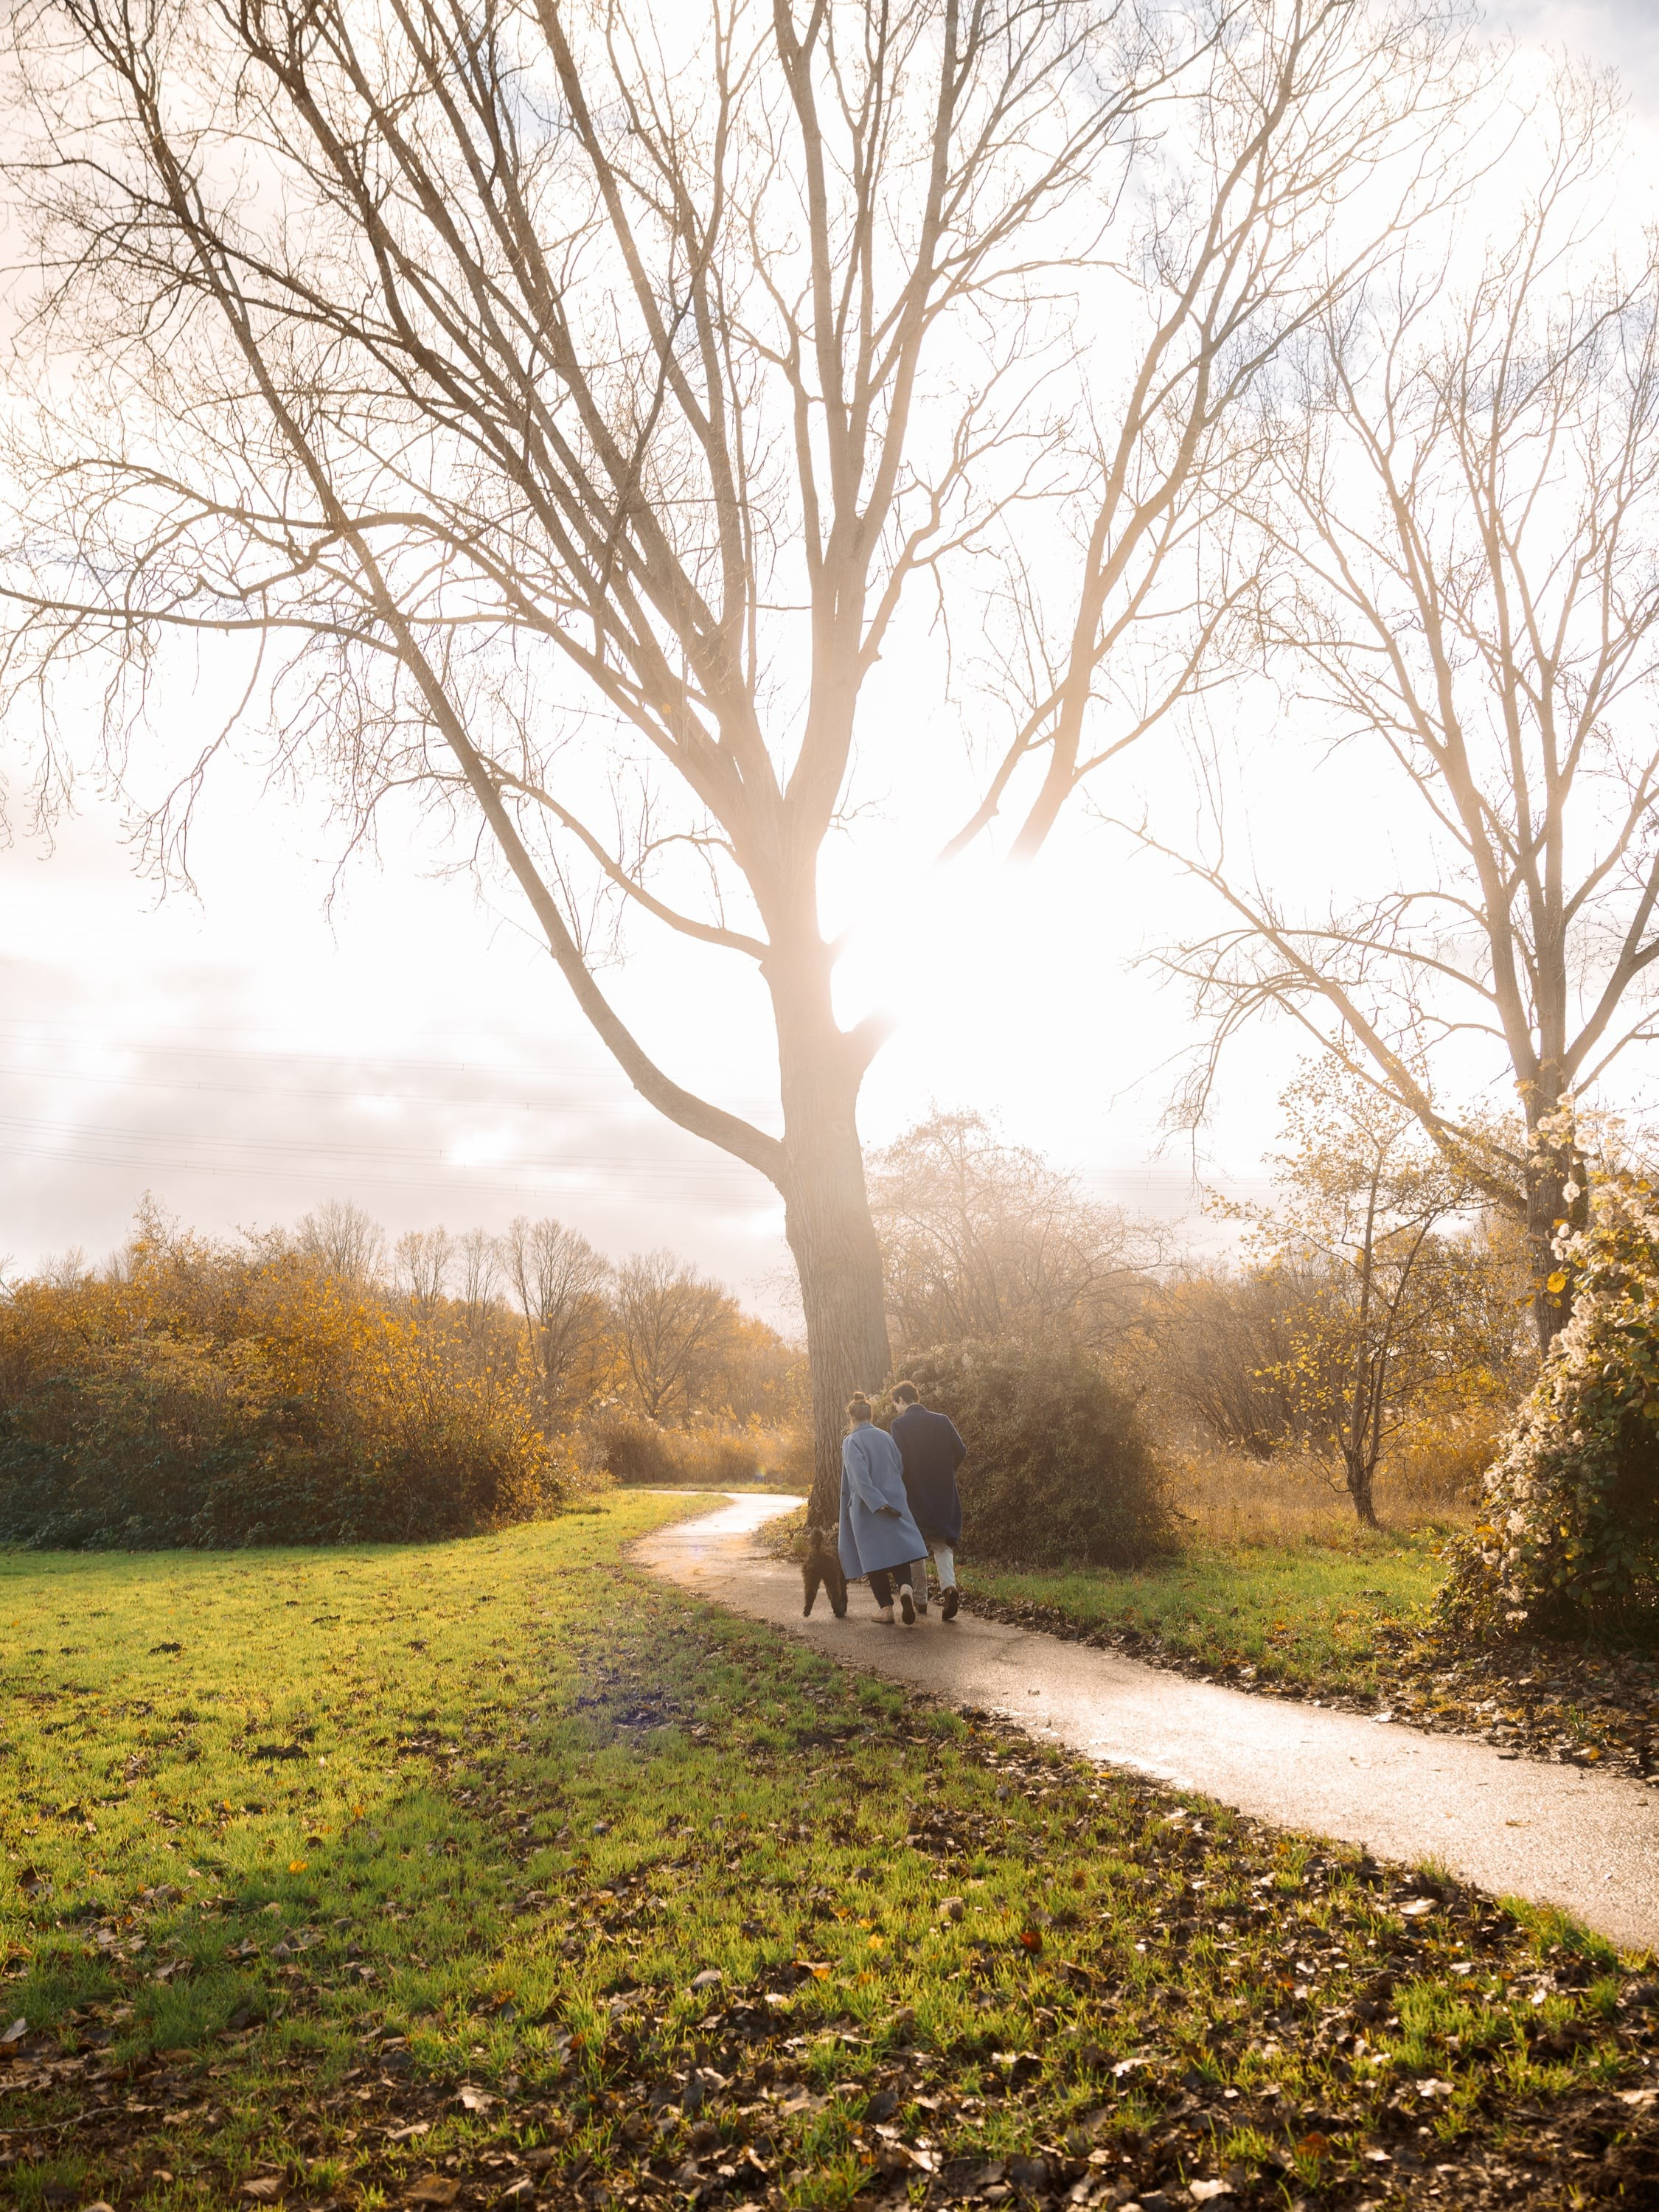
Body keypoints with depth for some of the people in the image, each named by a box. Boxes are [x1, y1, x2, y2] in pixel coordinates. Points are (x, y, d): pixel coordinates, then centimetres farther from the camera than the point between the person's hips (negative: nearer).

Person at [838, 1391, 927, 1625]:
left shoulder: (851, 1442, -8)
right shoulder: (886, 1437, 6)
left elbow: (859, 1476, -19)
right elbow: (901, 1469, 11)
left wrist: (878, 1504, -20)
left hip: (867, 1509, -3)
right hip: (894, 1502, 3)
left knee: (874, 1555, 6)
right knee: (898, 1550, 5)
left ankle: (886, 1607, 5)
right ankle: (906, 1587, -22)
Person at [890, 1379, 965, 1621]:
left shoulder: (900, 1424, -9)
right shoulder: (942, 1420, 2)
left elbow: (899, 1460, -18)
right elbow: (961, 1451, -2)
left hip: (914, 1495, -3)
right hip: (943, 1494, 3)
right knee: (942, 1545, 8)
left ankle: (920, 1599, 17)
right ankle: (949, 1586, -16)